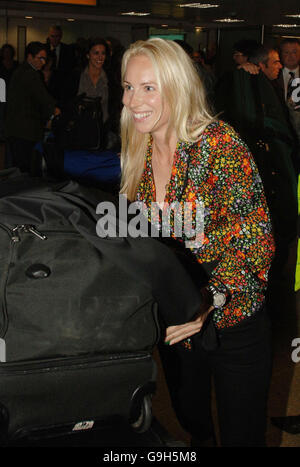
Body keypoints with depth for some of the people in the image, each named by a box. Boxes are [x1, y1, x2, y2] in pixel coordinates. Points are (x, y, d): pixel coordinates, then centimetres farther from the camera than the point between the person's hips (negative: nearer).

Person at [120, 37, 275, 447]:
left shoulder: (221, 144, -20)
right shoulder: (137, 154, -1)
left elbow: (256, 239, -20)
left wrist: (207, 303, -29)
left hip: (232, 321, -5)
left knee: (241, 434, 10)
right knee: (191, 423, 24)